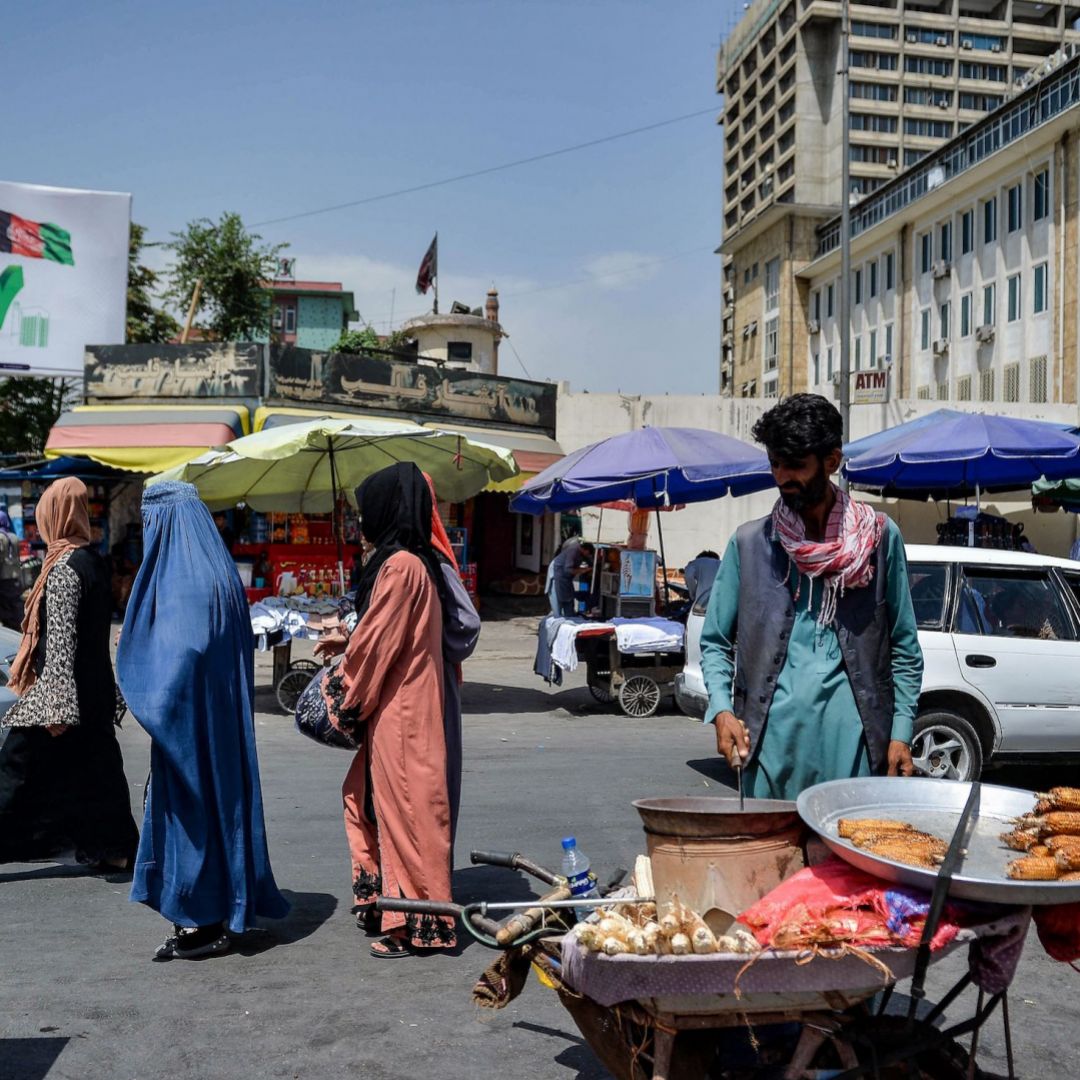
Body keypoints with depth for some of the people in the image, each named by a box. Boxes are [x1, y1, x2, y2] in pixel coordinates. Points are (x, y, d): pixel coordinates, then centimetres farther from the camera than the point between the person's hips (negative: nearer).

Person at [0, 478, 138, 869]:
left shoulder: (63, 568, -17)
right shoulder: (93, 561, 8)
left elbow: (60, 640, -20)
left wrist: (56, 706, -21)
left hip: (61, 690, -8)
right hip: (94, 694, 8)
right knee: (93, 772, 13)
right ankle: (114, 848, 18)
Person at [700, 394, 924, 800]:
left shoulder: (879, 538, 6)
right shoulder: (749, 543, 7)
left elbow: (904, 647, 9)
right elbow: (715, 641, 10)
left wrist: (901, 732, 0)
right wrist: (722, 710, -7)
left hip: (852, 736, 0)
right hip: (771, 738, 1)